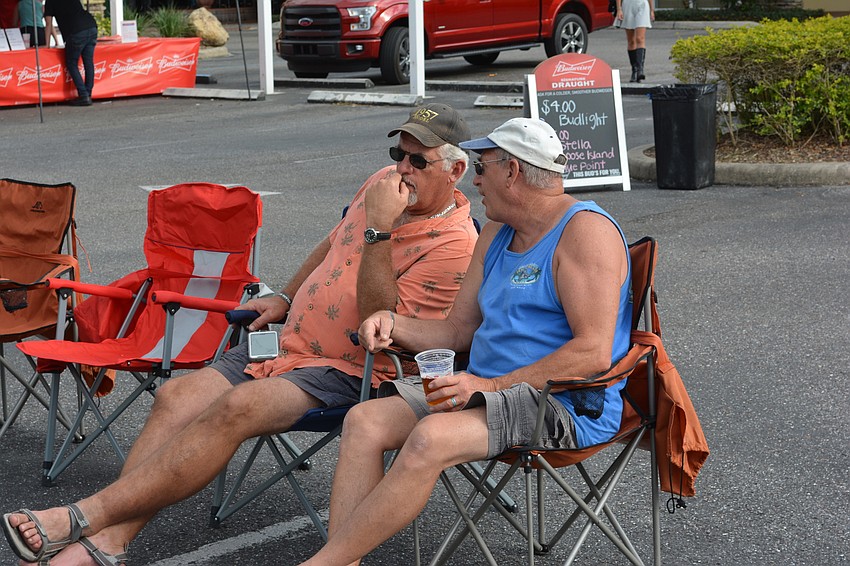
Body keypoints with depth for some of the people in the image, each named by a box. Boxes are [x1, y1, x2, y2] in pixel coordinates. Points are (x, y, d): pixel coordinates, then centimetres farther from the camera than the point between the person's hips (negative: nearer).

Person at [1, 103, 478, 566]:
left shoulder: (453, 244, -14)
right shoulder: (383, 183, 10)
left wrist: (379, 229, -26)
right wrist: (285, 299, 20)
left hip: (346, 372, -8)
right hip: (289, 343, 8)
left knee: (237, 406, -32)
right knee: (177, 396, -13)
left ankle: (87, 516, -31)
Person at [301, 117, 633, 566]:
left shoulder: (585, 230, -10)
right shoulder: (497, 233, 19)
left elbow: (594, 352, -20)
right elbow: (458, 330, 22)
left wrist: (493, 386, -22)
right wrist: (395, 326, 2)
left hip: (563, 407, -9)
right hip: (487, 390, 9)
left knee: (432, 437, -32)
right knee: (364, 420, -11)